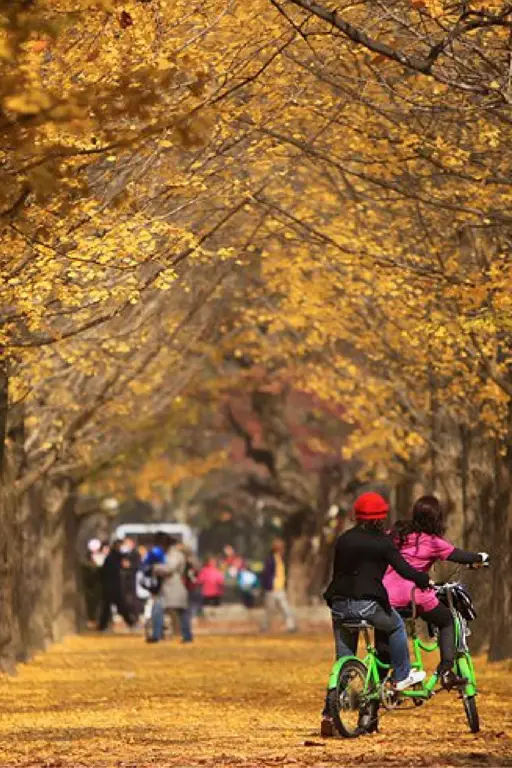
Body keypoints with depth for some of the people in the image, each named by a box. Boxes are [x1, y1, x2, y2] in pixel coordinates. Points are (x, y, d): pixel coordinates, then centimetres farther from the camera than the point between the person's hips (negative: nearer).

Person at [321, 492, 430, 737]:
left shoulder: (344, 540, 14)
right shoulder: (382, 541, -1)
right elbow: (403, 569, -4)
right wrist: (424, 579, 12)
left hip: (340, 605, 5)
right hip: (367, 603, -5)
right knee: (396, 625, 27)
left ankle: (329, 715, 5)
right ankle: (402, 676, 29)